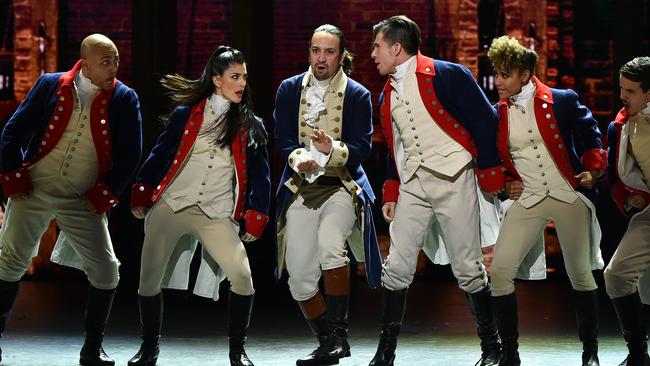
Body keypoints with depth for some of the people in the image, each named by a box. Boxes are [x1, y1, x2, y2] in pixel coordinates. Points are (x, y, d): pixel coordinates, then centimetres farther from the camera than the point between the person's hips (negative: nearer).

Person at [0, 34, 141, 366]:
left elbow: (130, 153, 1)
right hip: (34, 189, 0)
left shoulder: (124, 99, -1)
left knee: (106, 271, -6)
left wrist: (105, 195, -5)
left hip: (84, 201, 1)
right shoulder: (51, 85, 0)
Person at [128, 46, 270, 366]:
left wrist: (256, 216, -2)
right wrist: (141, 193, 3)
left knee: (242, 275, -18)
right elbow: (160, 155, 9)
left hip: (216, 214, 0)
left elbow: (260, 174, 7)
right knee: (149, 280, 0)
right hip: (170, 205, 0)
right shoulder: (185, 115, 4)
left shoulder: (250, 125, 7)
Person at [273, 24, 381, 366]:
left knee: (330, 244, -31)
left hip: (341, 187, -3)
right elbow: (283, 140, 1)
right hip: (300, 189, 3)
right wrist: (299, 159, -21)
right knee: (299, 279, -2)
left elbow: (361, 149, -7)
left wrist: (333, 149, -27)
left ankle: (338, 333, -20)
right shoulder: (290, 89, 7)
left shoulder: (357, 95, 0)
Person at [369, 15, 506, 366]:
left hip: (453, 181, -6)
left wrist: (490, 175, -9)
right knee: (396, 267, 0)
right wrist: (391, 192, 16)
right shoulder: (389, 92, 15)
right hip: (412, 187, 6)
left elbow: (484, 122, -8)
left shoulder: (446, 75, -7)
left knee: (468, 268, -2)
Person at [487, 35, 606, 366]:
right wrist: (504, 183, 2)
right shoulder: (497, 115, 6)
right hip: (527, 201, 2)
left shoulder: (562, 101, -2)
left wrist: (592, 170, -6)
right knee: (500, 270, -12)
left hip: (569, 197, -2)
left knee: (579, 273, 1)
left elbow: (589, 134, 7)